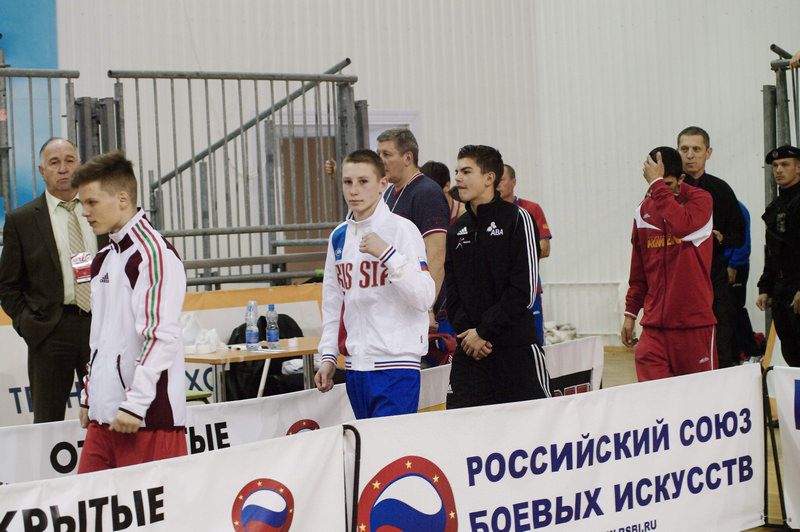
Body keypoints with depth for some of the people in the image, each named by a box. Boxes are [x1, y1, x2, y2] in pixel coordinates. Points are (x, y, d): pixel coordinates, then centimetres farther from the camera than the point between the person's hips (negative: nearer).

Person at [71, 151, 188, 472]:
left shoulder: (155, 253, -11)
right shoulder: (104, 259, 18)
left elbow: (161, 337, -17)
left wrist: (135, 404, -19)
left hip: (147, 417, -9)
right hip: (104, 415, 9)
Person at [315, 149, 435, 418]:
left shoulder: (401, 229, -8)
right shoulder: (339, 236, 12)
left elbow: (424, 297, -15)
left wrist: (387, 254, -24)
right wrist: (328, 357, 14)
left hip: (395, 363, -6)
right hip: (355, 365, 7)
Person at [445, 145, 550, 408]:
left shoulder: (516, 218, -4)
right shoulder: (457, 230, 13)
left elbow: (524, 290, -12)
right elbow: (451, 290, 11)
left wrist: (484, 331, -12)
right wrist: (466, 330, -6)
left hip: (516, 347, -5)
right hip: (469, 350, 5)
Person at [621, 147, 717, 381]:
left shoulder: (700, 199, -1)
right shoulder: (643, 211, 13)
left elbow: (682, 225, -26)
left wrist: (658, 183, -19)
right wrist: (630, 313, 18)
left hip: (694, 320, -3)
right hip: (654, 324, 4)